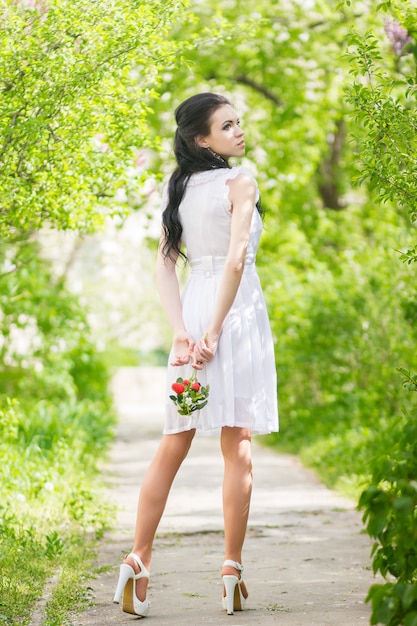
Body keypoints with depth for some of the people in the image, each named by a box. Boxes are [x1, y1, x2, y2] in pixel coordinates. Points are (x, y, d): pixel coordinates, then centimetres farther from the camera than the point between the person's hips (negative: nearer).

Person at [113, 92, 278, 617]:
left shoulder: (178, 188, 12)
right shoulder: (239, 182, -6)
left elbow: (164, 264, 5)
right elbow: (236, 258, -17)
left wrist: (182, 331, -3)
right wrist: (215, 330, -17)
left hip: (193, 307, 5)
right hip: (236, 309, -5)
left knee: (174, 443, 9)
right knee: (237, 445, -1)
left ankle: (139, 560, 4)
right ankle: (232, 569, 0)